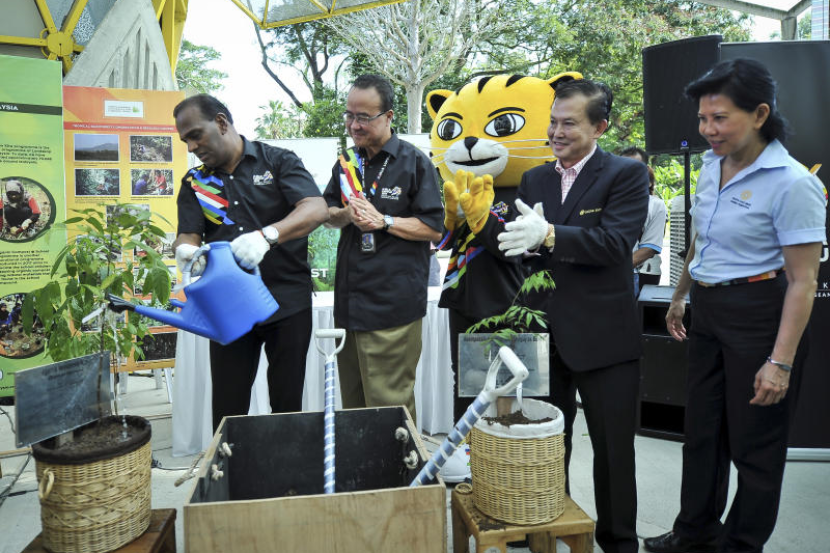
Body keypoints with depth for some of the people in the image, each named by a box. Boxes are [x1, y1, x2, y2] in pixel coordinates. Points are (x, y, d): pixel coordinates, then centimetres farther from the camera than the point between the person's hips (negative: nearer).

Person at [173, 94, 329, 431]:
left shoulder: (278, 162, -1)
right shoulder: (195, 182, 10)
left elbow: (317, 209, -16)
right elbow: (187, 236, 2)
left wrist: (266, 235, -32)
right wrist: (185, 251, -23)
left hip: (288, 301, -3)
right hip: (229, 308, 3)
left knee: (287, 403, 9)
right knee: (227, 408, 7)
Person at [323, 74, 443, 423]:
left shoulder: (414, 162, -5)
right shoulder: (348, 162, 15)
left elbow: (434, 228, -6)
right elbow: (326, 213, 18)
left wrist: (383, 221, -15)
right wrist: (345, 214, -4)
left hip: (392, 302, -6)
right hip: (349, 299, 6)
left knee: (389, 403, 0)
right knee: (352, 399, 17)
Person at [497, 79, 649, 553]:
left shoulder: (627, 174, -5)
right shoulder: (534, 180, 10)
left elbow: (615, 243, -19)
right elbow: (521, 244, 8)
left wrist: (548, 235, -30)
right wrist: (520, 239, -16)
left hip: (603, 337, -4)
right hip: (544, 334, 5)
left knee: (614, 449, 10)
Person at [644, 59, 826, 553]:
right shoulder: (712, 165, 5)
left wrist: (780, 362, -19)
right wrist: (681, 296, 21)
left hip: (758, 316, -7)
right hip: (708, 312, 8)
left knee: (755, 441, 9)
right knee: (702, 430, 17)